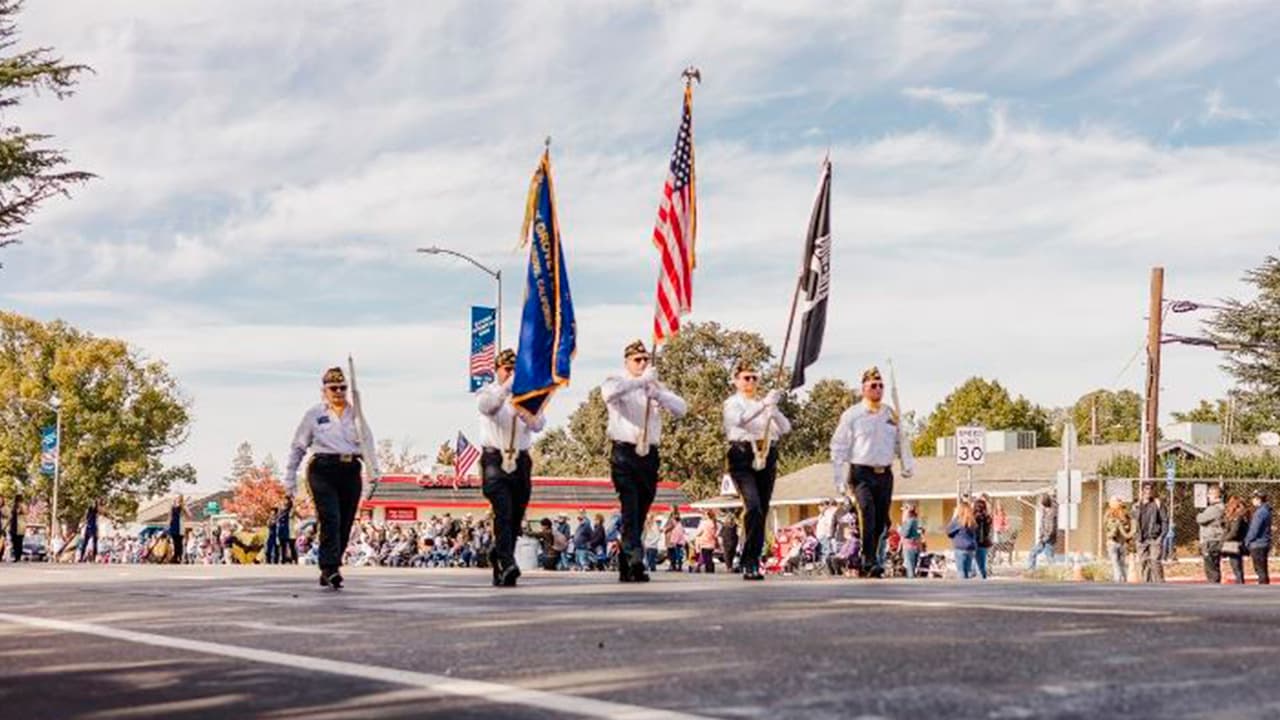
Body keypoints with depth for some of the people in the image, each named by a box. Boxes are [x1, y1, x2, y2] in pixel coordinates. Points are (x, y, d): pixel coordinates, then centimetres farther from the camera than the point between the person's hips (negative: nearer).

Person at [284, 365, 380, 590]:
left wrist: (373, 471, -4)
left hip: (351, 471, 3)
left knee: (345, 524, 3)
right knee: (330, 520, -17)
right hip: (323, 470, -3)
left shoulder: (355, 414, 16)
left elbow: (368, 444, 12)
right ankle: (330, 569, -22)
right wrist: (290, 480, 8)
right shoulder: (314, 414, 9)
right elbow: (297, 447, 12)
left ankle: (328, 573, 12)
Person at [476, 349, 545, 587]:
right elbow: (487, 407, -18)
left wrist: (524, 413, -21)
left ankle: (498, 555, 24)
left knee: (516, 518, 7)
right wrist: (508, 385, -28)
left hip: (521, 460, 4)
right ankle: (507, 565, -28)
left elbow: (538, 425, 0)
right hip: (495, 459, -4)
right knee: (503, 513, -19)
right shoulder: (488, 392, 6)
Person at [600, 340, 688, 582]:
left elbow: (681, 409, 4)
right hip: (624, 452, -5)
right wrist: (641, 380, -23)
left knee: (641, 511, 7)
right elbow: (609, 392, -20)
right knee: (630, 507, -16)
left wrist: (658, 394, -13)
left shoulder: (657, 387, 17)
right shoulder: (617, 382, 5)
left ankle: (625, 566, 15)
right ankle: (636, 560, -26)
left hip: (649, 454, 5)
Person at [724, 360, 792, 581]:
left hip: (766, 457, 5)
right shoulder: (732, 403, 7)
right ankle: (748, 563, -20)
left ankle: (755, 563, 7)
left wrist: (773, 409, -9)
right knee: (753, 507, -21)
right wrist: (764, 403, -26)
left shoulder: (764, 404, 22)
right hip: (743, 456, -5)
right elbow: (740, 420, -16)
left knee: (762, 512, 1)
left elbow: (786, 428, 8)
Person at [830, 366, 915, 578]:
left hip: (885, 474, 4)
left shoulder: (891, 414, 13)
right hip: (861, 473, -4)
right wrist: (839, 477, -4)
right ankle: (870, 563, -25)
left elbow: (901, 442, 21)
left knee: (881, 521, 5)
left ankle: (870, 560, 21)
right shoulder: (851, 415, 1)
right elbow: (839, 447, 2)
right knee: (867, 513, -21)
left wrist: (908, 464, 5)